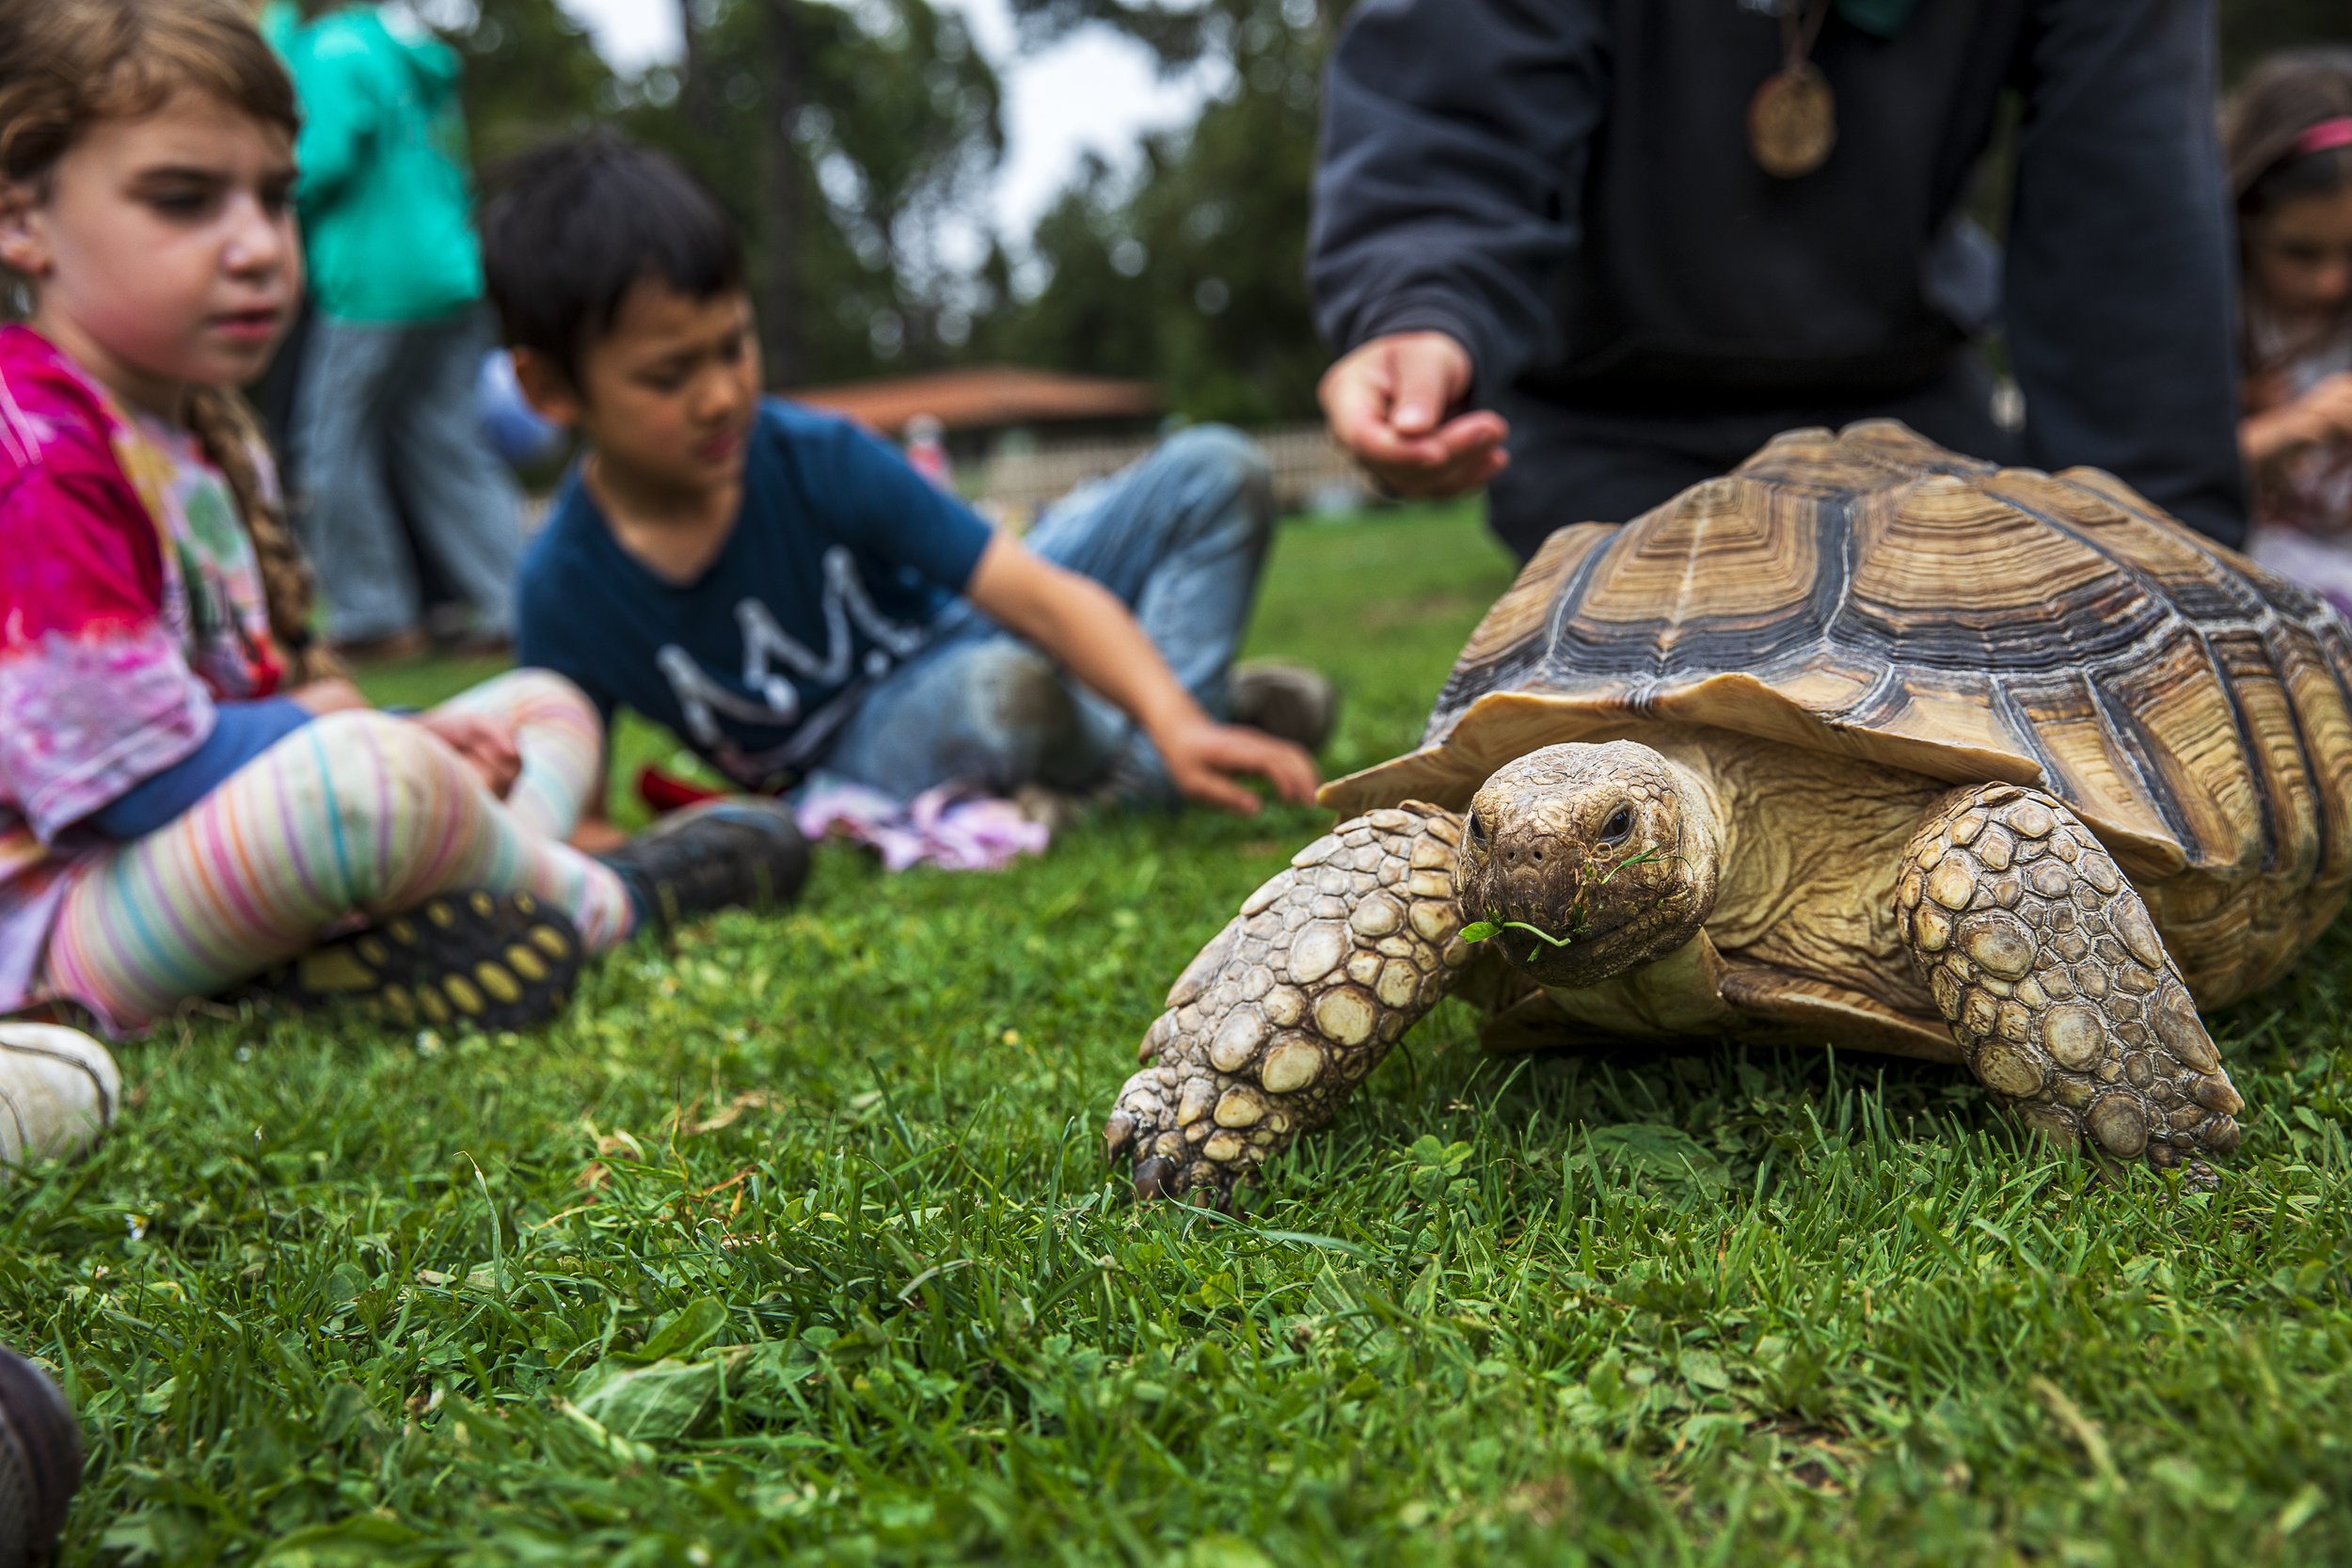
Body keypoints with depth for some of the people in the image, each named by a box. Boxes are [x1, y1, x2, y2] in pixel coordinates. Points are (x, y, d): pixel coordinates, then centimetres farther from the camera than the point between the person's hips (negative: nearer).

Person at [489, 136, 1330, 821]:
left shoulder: (820, 457, -20)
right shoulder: (565, 590, -18)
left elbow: (1040, 595, -26)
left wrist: (1176, 724, -39)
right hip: (852, 759, -2)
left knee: (1214, 474, -10)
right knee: (1000, 691, -40)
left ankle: (1172, 737, -21)